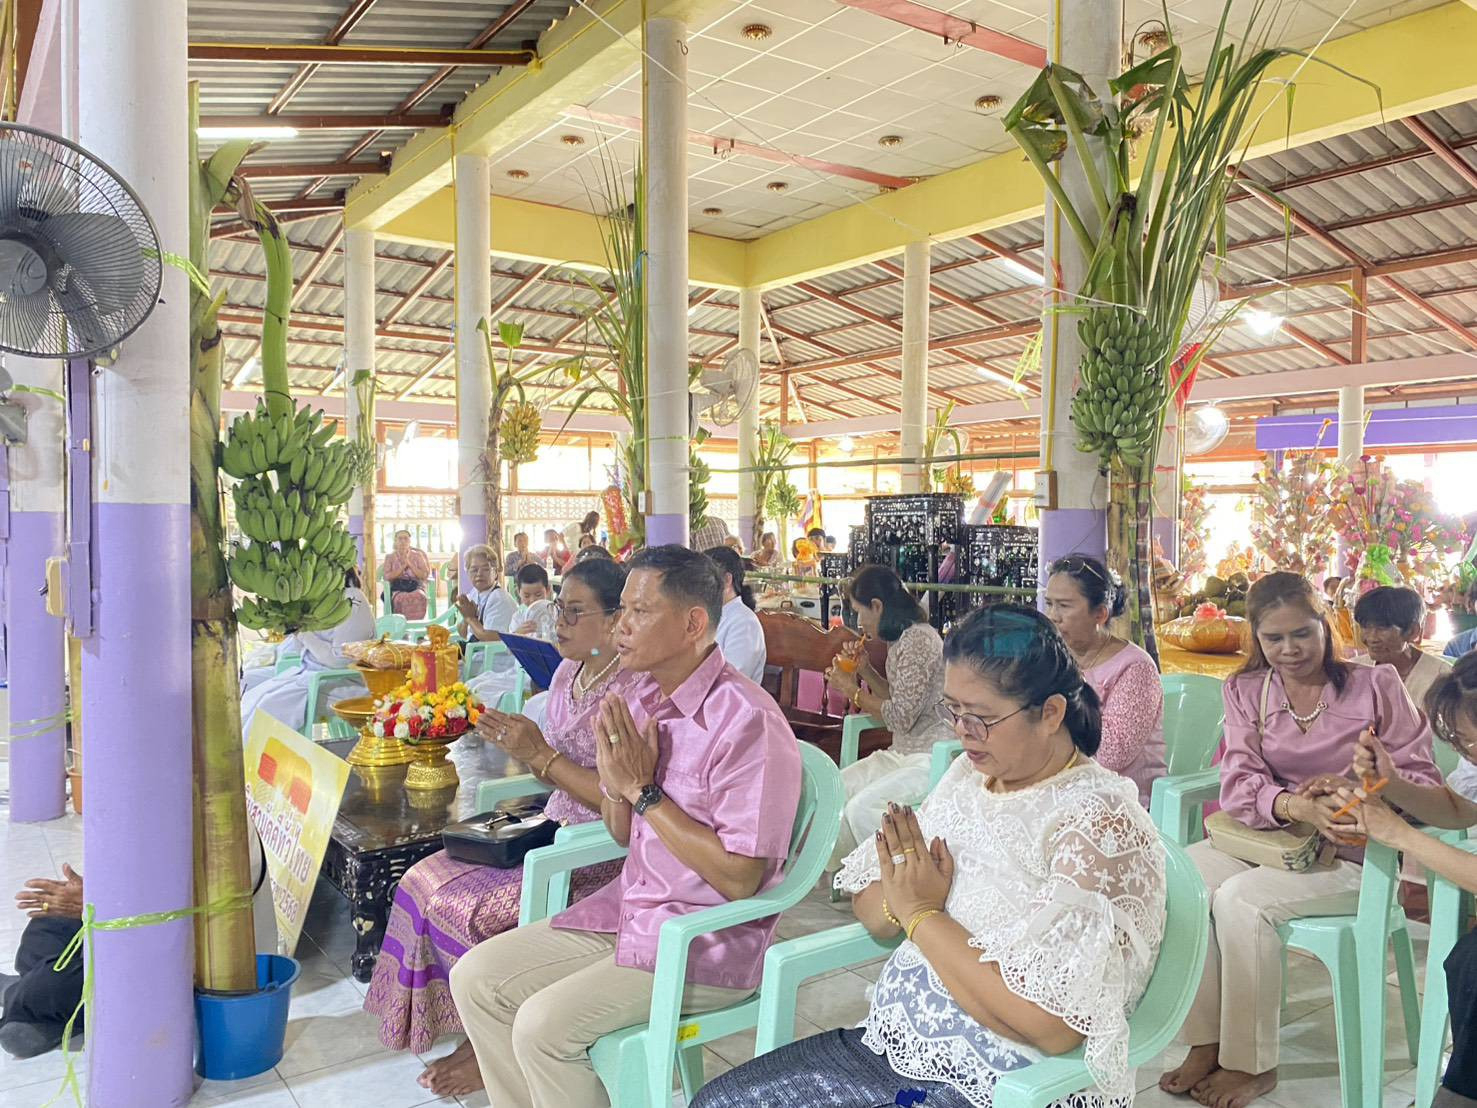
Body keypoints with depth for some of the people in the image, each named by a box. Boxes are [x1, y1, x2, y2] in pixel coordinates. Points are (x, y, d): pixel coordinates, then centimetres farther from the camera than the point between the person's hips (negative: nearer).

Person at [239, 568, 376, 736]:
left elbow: (338, 660, -20)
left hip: (341, 682, -9)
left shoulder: (353, 603, -15)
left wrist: (305, 634, -14)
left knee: (271, 705, -21)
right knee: (251, 697, -5)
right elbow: (304, 651, 15)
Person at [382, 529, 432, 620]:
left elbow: (425, 575, 5)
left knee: (419, 597, -36)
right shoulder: (390, 556, 13)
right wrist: (403, 566, -6)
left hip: (416, 587, 0)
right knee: (401, 598, -37)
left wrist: (410, 564, -3)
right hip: (397, 588, 0)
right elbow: (386, 576, -1)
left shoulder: (417, 555, 13)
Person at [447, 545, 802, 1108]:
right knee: (476, 977, 3)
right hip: (629, 911, 8)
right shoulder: (640, 699, 2)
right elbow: (625, 836, 11)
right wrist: (615, 783, -11)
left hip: (708, 942, -8)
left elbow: (739, 879, -23)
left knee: (543, 1024, -20)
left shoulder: (747, 722, -22)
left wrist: (643, 790, -21)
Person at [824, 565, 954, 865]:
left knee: (862, 807, -24)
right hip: (903, 753, 10)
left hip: (931, 758, -10)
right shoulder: (901, 639, 12)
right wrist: (866, 671, 8)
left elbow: (902, 717, -19)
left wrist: (853, 691, -8)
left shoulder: (918, 640, -19)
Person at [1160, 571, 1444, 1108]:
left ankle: (1252, 1065, -10)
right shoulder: (1245, 691, 5)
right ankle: (1205, 1044, -12)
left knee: (1240, 898, -29)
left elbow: (1422, 779, -3)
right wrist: (1296, 807, -27)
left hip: (1353, 855, -4)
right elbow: (1238, 783, -6)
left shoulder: (1376, 685, -2)